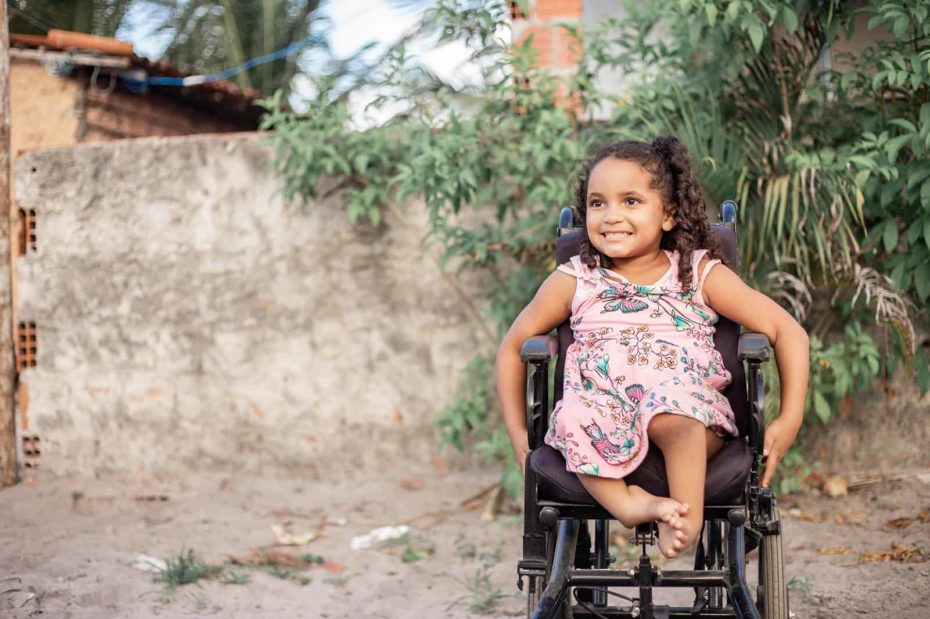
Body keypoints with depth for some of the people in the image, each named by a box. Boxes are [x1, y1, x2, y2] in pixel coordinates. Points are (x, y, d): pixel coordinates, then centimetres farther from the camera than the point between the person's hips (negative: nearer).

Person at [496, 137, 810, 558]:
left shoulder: (700, 274, 9)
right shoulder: (574, 281, 14)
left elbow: (788, 332, 8)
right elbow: (512, 347, 22)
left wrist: (789, 421, -3)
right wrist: (517, 432, 14)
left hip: (694, 422, -1)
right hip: (603, 421, 2)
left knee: (672, 411, -38)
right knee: (571, 417, -33)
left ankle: (685, 514, -32)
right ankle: (629, 504, -41)